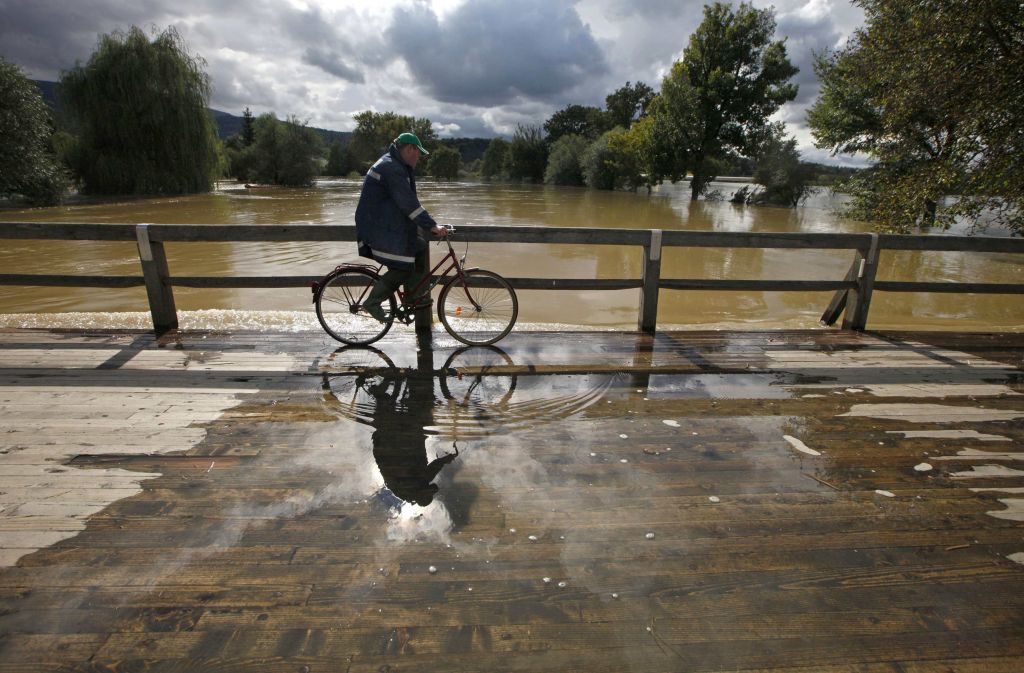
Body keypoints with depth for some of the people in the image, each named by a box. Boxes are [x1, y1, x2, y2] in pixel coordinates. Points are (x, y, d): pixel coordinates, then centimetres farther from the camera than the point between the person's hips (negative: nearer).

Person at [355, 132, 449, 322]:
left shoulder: (396, 166, 16)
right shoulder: (391, 168, -19)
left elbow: (407, 201, 22)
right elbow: (408, 203, -27)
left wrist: (428, 223, 20)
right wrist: (432, 226, -28)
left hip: (385, 224, 11)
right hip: (379, 230, -11)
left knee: (420, 247, 12)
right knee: (402, 269, -10)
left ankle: (412, 295, 16)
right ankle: (372, 302, 1)